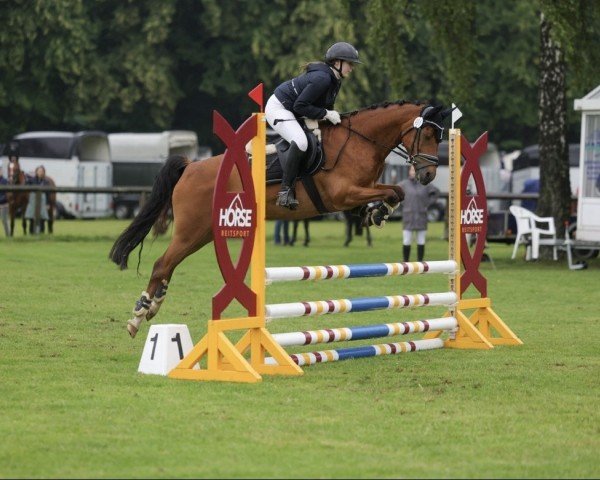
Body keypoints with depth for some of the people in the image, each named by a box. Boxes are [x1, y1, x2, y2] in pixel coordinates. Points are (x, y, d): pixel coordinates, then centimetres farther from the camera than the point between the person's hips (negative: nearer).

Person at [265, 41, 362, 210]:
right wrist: (326, 114, -25)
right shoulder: (322, 78, -27)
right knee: (301, 142, -31)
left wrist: (333, 115, -2)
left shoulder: (335, 80, 5)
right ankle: (286, 190, -28)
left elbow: (324, 106, 16)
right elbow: (300, 106, -28)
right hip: (278, 108, -11)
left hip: (291, 112, 11)